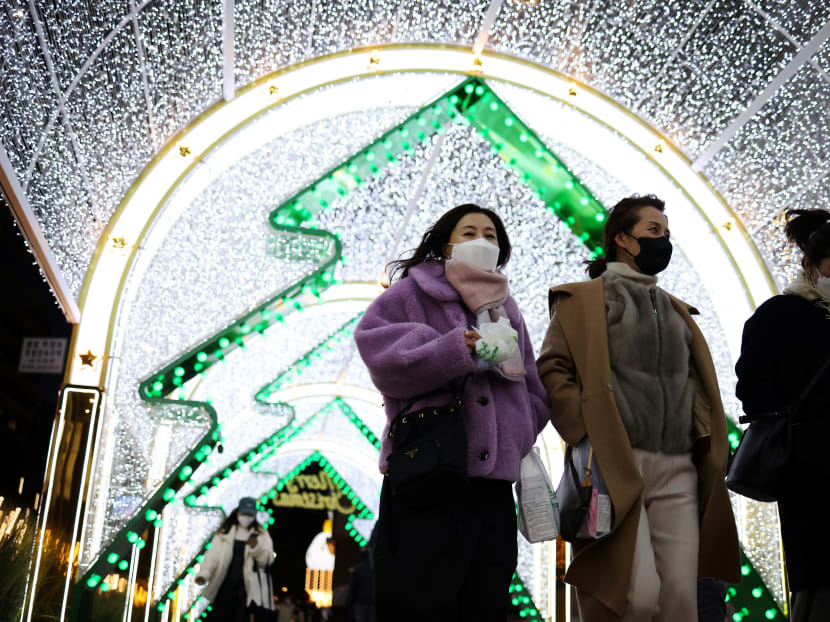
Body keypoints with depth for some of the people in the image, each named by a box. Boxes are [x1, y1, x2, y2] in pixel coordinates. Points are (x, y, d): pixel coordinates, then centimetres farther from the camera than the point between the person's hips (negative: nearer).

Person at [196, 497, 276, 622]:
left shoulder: (261, 534, 8)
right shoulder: (225, 532, 10)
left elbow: (267, 559, -3)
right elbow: (213, 555, -1)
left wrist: (256, 547, -23)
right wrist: (203, 574, -18)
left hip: (248, 588, -2)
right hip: (226, 587, 3)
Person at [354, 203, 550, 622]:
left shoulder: (507, 310, 22)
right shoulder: (412, 293, 8)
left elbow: (533, 393, 22)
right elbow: (377, 349, -9)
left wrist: (517, 437, 4)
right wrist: (456, 350, -16)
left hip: (492, 480, 5)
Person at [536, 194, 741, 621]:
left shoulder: (676, 310, 25)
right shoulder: (583, 298, 7)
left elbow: (697, 378, 25)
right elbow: (551, 369, -1)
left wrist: (704, 434, 7)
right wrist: (588, 432, -13)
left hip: (678, 469, 5)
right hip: (616, 463, -5)